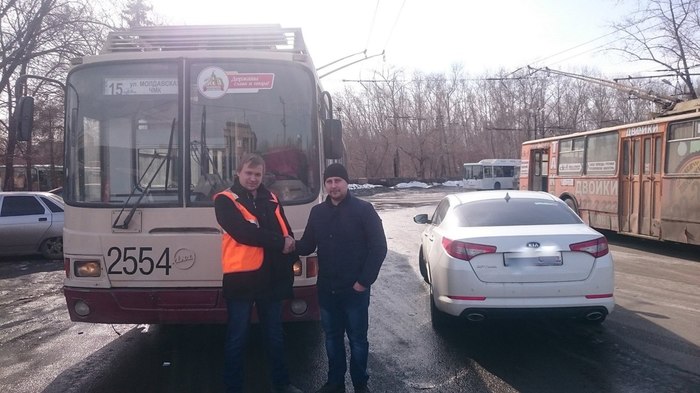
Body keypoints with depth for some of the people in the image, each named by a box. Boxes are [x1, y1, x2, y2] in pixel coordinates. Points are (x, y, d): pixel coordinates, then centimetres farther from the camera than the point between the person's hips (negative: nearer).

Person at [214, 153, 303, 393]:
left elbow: (287, 233, 10)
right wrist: (280, 242, -14)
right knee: (237, 338, 4)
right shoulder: (225, 201, -4)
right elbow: (243, 233, -18)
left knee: (275, 335, 17)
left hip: (270, 277, 5)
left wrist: (287, 245, -10)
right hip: (241, 277, -5)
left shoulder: (271, 200, 12)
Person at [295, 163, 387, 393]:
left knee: (357, 339, 8)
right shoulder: (317, 212, 6)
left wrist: (364, 281, -13)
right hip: (327, 289, 4)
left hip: (355, 289, -4)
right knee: (332, 337, 15)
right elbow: (307, 246, 8)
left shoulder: (363, 209, -8)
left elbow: (379, 247, -10)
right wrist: (292, 245, -14)